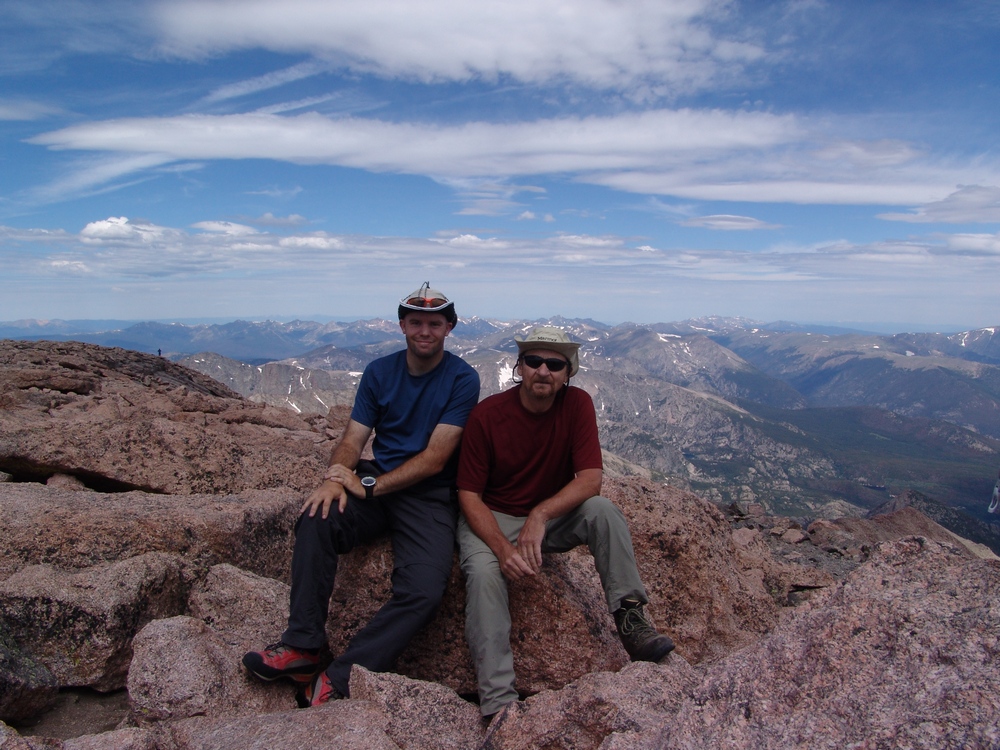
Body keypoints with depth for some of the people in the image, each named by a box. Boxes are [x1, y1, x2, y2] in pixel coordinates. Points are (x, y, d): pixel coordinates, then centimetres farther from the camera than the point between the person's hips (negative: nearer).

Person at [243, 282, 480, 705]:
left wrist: (370, 485, -19)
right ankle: (301, 647, -17)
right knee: (317, 518, -27)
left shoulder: (462, 379, -5)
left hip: (430, 497, -3)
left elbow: (434, 459, -11)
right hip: (375, 486, 3)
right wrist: (334, 477, -19)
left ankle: (338, 680, -18)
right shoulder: (379, 373, 9)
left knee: (424, 591, -27)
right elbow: (353, 439, 4)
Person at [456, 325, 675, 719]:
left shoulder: (577, 404, -11)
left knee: (602, 509, -25)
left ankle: (630, 619, -20)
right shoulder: (487, 414, -16)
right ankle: (498, 703, -25)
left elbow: (591, 478, -18)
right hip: (492, 517, -2)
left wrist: (540, 515, -34)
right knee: (483, 571, -31)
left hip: (554, 516, 2)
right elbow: (469, 494, -15)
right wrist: (502, 547, -31)